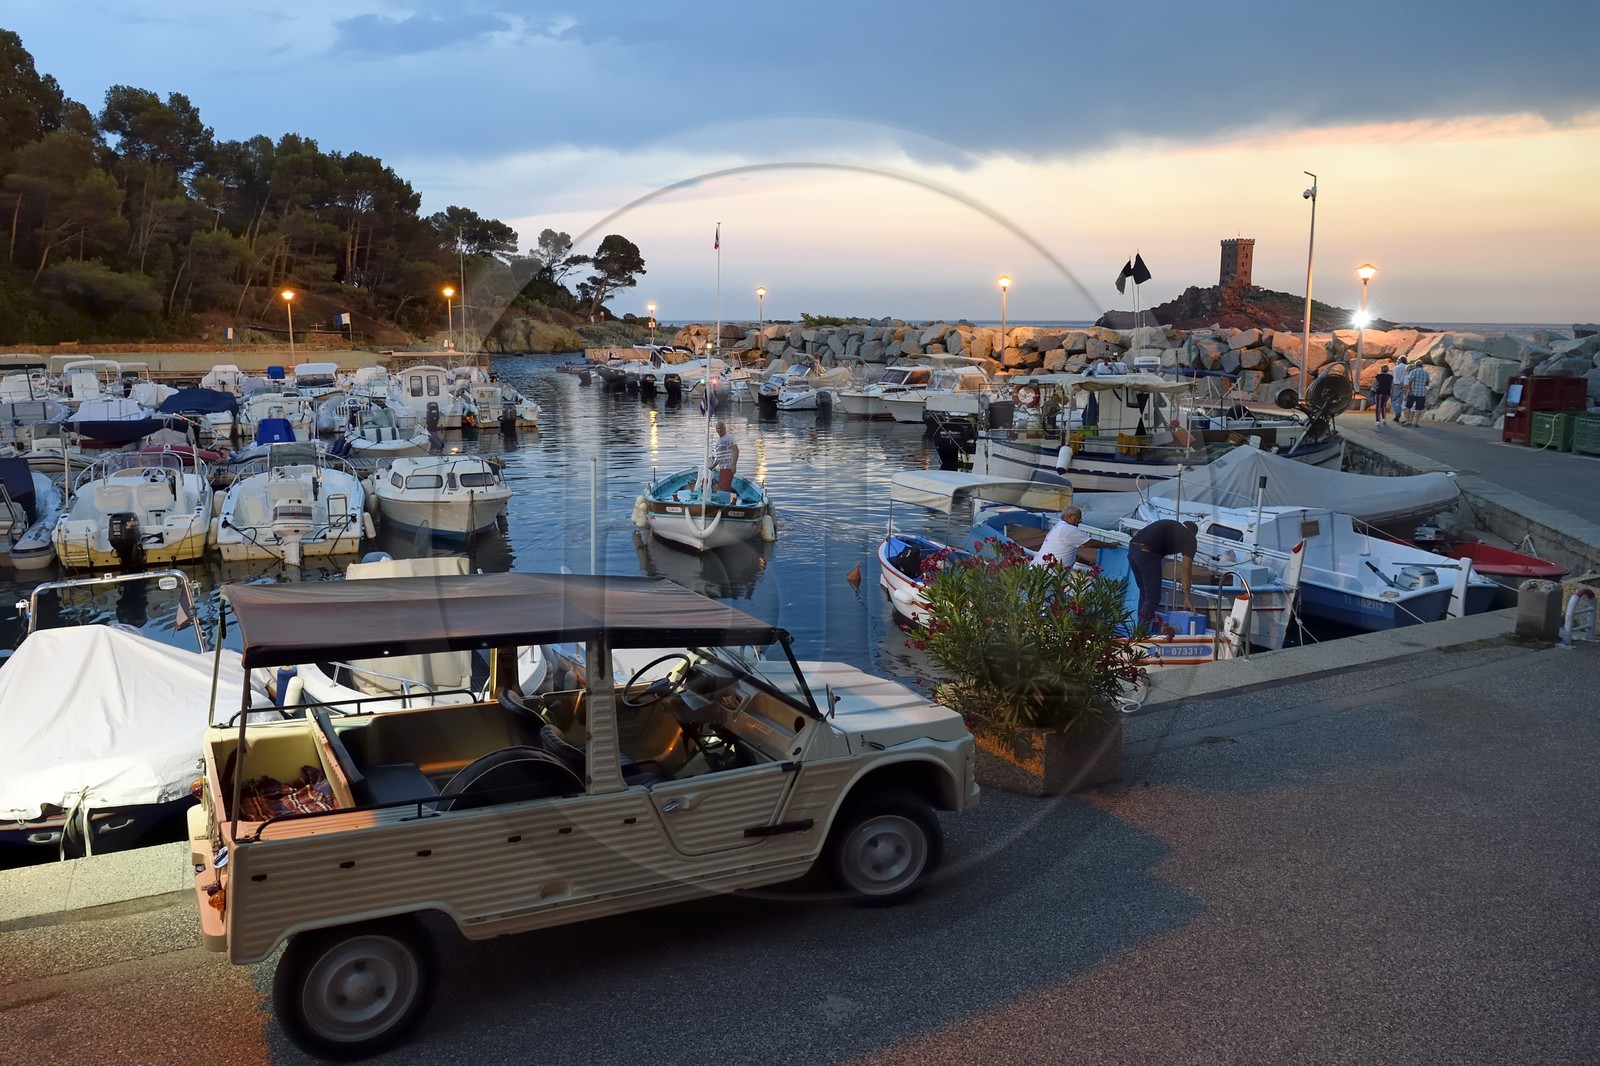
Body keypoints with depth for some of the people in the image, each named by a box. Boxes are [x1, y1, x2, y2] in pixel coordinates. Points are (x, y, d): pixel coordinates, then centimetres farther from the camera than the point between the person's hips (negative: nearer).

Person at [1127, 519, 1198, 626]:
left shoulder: (1168, 525, 32)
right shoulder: (1190, 539, 15)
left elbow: (1136, 534, 26)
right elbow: (1186, 570, 12)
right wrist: (1187, 598, 15)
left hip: (1132, 549, 7)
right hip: (1147, 553, -7)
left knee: (1144, 592, 21)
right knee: (1153, 597, 2)